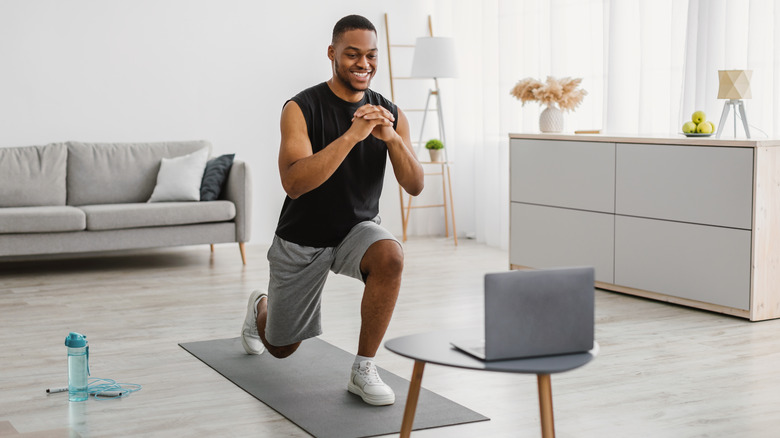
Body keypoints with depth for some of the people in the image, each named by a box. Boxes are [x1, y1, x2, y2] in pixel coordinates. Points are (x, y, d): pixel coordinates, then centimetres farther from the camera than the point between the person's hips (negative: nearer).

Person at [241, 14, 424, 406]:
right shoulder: (302, 108, -20)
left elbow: (414, 186, -13)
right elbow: (294, 183, -34)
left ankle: (363, 370, -19)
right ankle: (260, 309, 53)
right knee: (281, 347, 13)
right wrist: (352, 135, -41)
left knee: (390, 256, -35)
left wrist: (391, 137, -31)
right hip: (302, 240, -2)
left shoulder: (390, 114, -8)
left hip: (357, 228, 2)